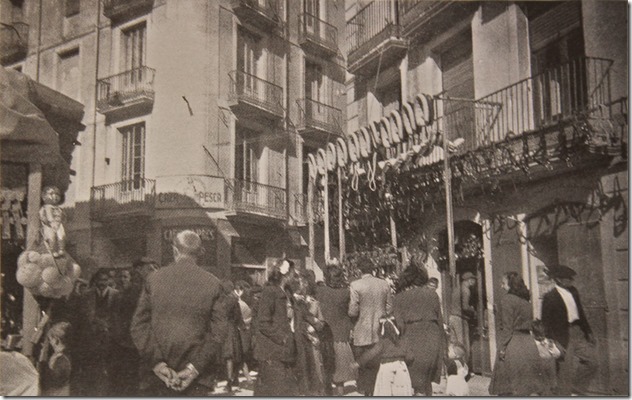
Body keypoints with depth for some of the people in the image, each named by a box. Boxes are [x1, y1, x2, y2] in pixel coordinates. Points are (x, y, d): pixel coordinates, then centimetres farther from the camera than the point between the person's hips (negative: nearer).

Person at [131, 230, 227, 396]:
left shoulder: (154, 278, 1)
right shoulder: (212, 283, -2)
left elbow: (139, 325, -2)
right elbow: (218, 331, -7)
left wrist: (156, 363, -3)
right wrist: (195, 367, -7)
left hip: (157, 377, 1)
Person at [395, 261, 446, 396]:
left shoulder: (399, 298, 1)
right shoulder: (432, 294, 9)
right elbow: (440, 320, 10)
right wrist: (442, 346, 16)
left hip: (412, 339, -3)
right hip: (432, 338, 3)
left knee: (417, 382, 2)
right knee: (427, 380, 17)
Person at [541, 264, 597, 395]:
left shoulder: (573, 291, 9)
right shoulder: (550, 297, -13)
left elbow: (581, 312, 17)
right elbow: (546, 322, -12)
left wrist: (588, 331, 14)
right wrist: (553, 342, -15)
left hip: (578, 332, 7)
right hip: (563, 337, -7)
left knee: (591, 361, 8)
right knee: (566, 369, -1)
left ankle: (577, 390, 23)